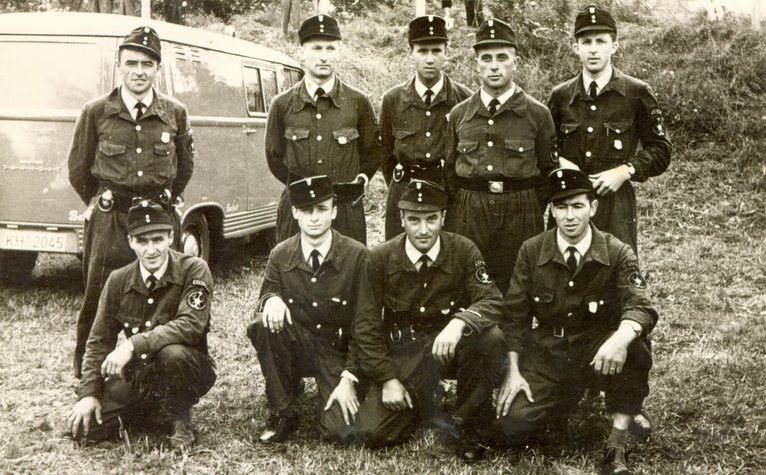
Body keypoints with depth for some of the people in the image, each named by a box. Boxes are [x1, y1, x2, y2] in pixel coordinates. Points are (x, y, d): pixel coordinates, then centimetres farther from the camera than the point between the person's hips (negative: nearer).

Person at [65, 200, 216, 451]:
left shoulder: (194, 270, -13)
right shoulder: (118, 281, 0)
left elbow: (191, 324, -27)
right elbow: (99, 340, 4)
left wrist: (134, 345, -35)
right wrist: (88, 393, -7)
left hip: (188, 368, -4)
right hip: (137, 376, 4)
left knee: (172, 353, -38)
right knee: (84, 427, -12)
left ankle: (180, 420, -9)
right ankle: (154, 414, 12)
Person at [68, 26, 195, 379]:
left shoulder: (175, 114, 4)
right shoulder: (96, 112, 0)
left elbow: (185, 166, 19)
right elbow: (78, 168, 11)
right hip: (108, 221, -1)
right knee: (99, 302, 0)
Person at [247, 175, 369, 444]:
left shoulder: (358, 256, -11)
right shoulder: (281, 255, -2)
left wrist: (349, 379, -16)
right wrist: (271, 300, -24)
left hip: (339, 353, -2)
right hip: (297, 347, 3)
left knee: (340, 431, -23)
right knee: (262, 325, -29)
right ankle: (283, 412, -10)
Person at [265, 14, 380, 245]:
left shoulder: (358, 103, 2)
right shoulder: (282, 105, 2)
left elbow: (372, 152, 14)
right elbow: (275, 157, 14)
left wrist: (354, 185, 8)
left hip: (347, 209, 0)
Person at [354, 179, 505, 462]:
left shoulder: (463, 250, -10)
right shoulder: (381, 258, -9)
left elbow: (492, 300, -20)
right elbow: (366, 326, -5)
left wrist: (459, 322, -41)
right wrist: (388, 379, -13)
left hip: (449, 346, 0)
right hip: (401, 354, 0)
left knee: (490, 336, -32)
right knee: (372, 432, -18)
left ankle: (467, 423, -11)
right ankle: (422, 409, 16)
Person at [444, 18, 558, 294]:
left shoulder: (537, 114, 1)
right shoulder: (459, 115, 7)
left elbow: (549, 173, 7)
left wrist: (529, 210, 4)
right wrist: (460, 207, 9)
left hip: (521, 218, -1)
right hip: (467, 216, 2)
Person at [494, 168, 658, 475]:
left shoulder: (617, 253, -9)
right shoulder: (532, 251, -4)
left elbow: (641, 308, -22)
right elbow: (514, 315, 1)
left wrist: (620, 338, -45)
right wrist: (513, 372, -6)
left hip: (597, 346, -1)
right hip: (546, 350, 1)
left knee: (634, 351, -36)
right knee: (510, 428, -16)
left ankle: (616, 448, -20)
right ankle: (561, 405, 19)